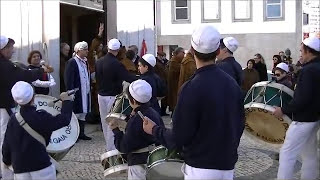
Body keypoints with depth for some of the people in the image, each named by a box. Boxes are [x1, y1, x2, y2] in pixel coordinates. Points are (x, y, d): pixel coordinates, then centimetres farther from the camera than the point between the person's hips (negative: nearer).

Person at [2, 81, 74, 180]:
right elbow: (64, 120, -7)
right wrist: (67, 101, 9)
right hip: (41, 167, -3)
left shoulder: (13, 120, 2)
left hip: (20, 169, 3)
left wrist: (7, 160, 28)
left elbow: (7, 144, 9)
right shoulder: (41, 117, -10)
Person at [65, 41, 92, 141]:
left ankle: (81, 133, 21)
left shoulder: (85, 62, 13)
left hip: (85, 93, 8)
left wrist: (89, 89, 11)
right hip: (76, 94, -8)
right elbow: (68, 79, -16)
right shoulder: (71, 62, -12)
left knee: (83, 113, 13)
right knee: (75, 114, -2)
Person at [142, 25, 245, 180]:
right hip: (228, 166, 6)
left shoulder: (192, 88, -19)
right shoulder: (232, 83, 0)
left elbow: (179, 138, -17)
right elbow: (240, 125, 9)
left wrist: (154, 130, 1)